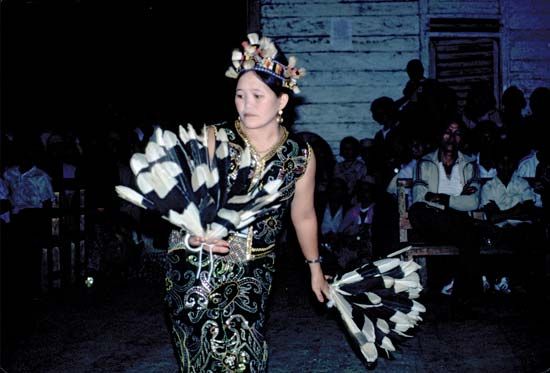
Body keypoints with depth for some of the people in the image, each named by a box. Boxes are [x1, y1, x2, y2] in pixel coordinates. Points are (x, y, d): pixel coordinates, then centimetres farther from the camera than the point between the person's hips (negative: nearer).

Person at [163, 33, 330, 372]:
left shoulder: (300, 155, -1)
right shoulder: (213, 139, -10)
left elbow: (304, 216, 13)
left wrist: (315, 267, 21)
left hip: (253, 274, 2)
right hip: (197, 265, -1)